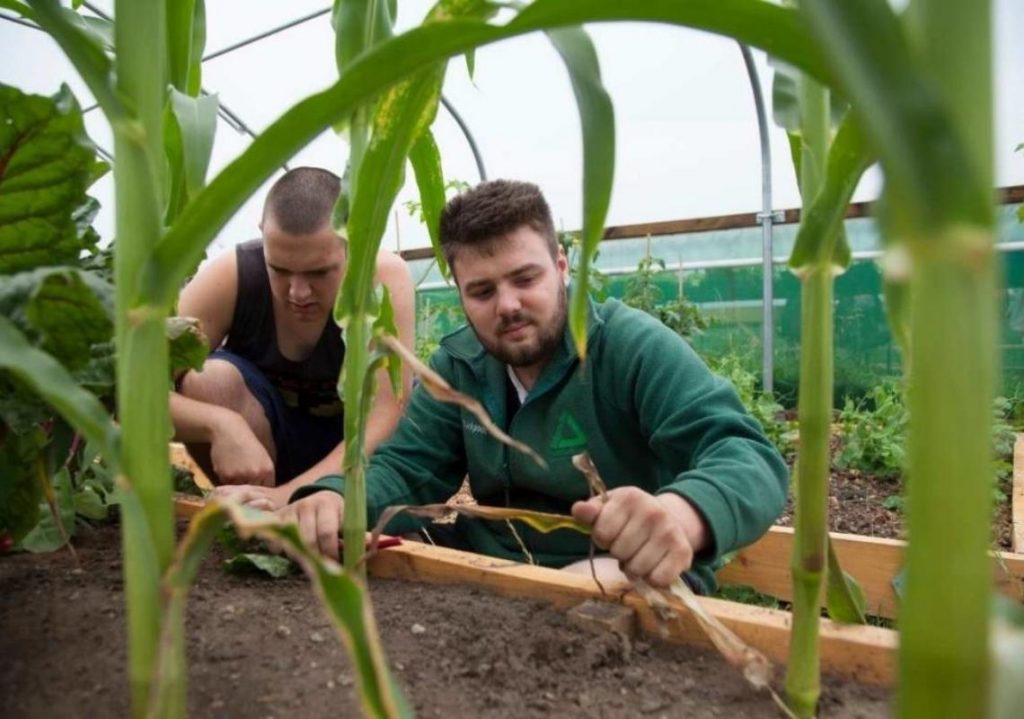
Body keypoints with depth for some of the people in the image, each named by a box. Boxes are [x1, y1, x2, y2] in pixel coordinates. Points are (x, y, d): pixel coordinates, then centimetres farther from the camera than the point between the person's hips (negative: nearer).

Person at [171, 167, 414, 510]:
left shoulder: (385, 277, -27)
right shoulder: (231, 276, -24)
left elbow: (385, 420, -32)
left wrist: (289, 496, -45)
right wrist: (222, 424, -46)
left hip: (353, 448, 0)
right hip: (266, 435, 1)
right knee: (209, 378, -29)